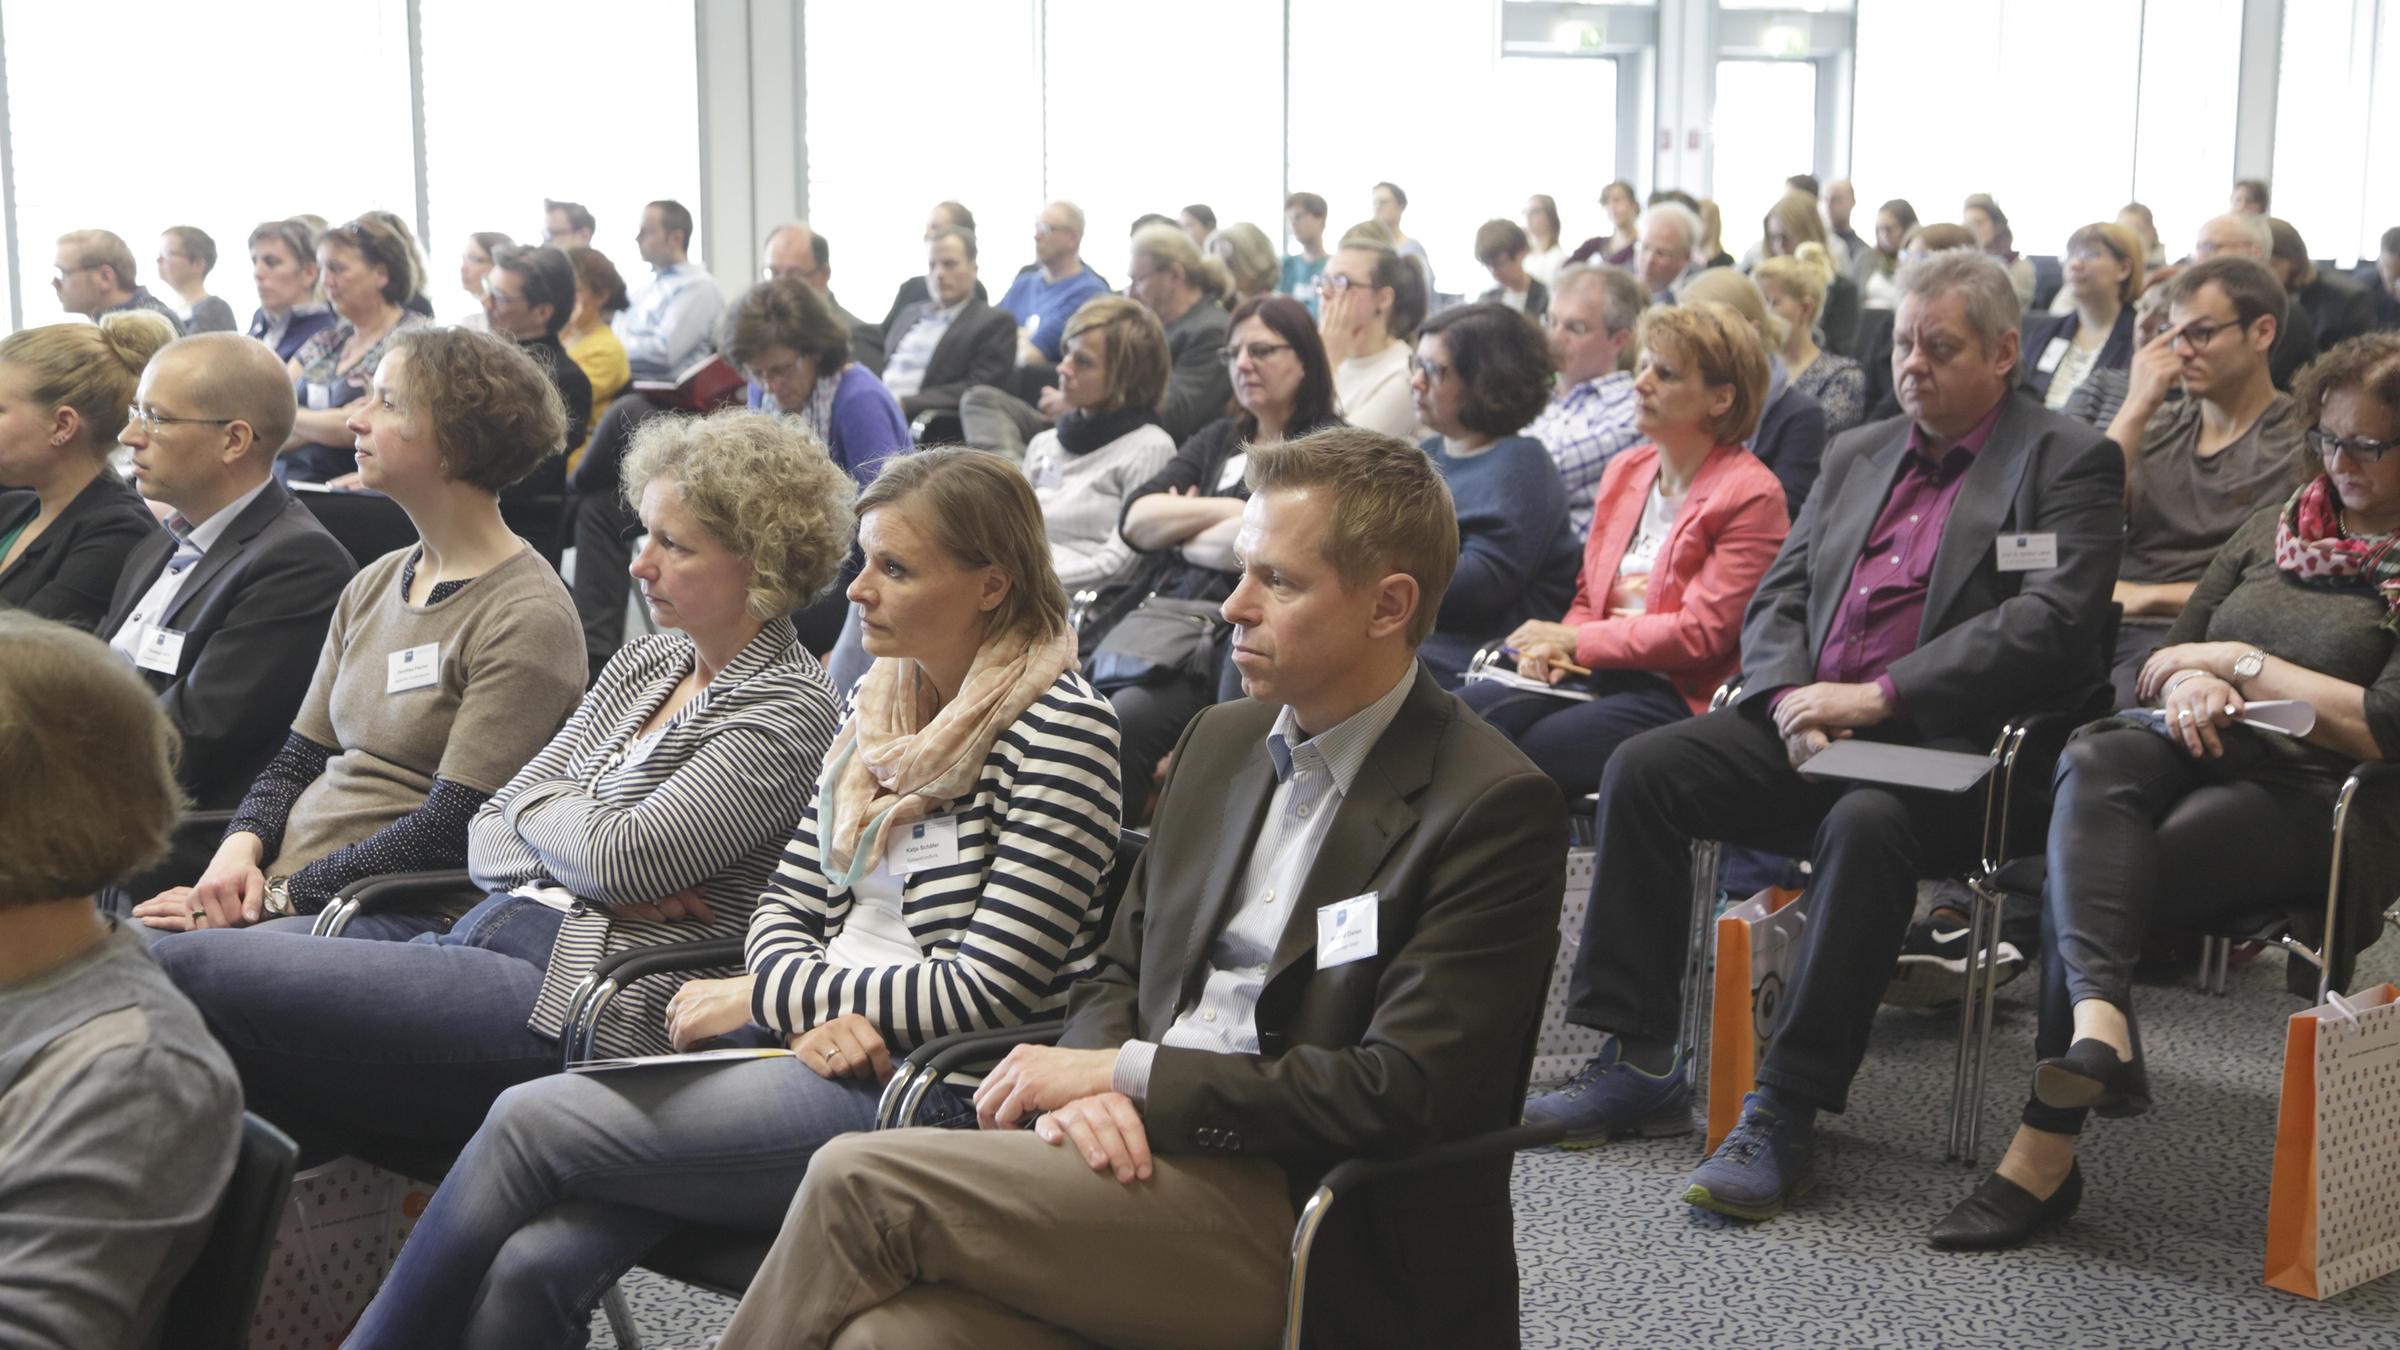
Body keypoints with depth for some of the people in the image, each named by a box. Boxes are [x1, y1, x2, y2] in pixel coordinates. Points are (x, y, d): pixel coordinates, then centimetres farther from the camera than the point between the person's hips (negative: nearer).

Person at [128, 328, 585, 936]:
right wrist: (239, 848, -5)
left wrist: (280, 898, -16)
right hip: (273, 882, 7)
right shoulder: (374, 584, 15)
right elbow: (297, 759, 16)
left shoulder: (526, 618, -11)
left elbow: (451, 830, -15)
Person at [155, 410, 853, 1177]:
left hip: (571, 1000, -8)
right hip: (482, 938, 9)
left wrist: (535, 803, 5)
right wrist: (586, 871, -5)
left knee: (187, 973, -20)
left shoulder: (793, 707, -6)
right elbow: (488, 836, 16)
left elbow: (627, 855, -16)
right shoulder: (645, 661, 19)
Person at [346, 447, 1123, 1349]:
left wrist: (758, 996, -8)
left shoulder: (1060, 728, -10)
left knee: (529, 1121, -15)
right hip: (832, 1053, 6)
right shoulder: (880, 702, 13)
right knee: (526, 1269, -17)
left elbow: (988, 990, -14)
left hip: (935, 1097, -6)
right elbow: (785, 903, 13)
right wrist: (813, 1016, -10)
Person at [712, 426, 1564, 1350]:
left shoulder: (1495, 807, -8)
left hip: (1310, 1241, -6)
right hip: (1143, 1160, 6)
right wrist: (1090, 1083, -5)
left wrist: (1126, 1075, -13)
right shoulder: (1222, 738, 16)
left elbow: (1404, 1092, -15)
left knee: (859, 1179, -20)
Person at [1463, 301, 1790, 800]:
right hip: (1597, 675, 7)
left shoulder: (1751, 495, -6)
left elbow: (1703, 632, -13)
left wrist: (1576, 640, -9)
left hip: (1679, 695, -7)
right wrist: (1555, 647, -2)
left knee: (1528, 752, -28)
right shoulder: (1624, 470, 17)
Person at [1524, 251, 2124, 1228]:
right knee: (1642, 768, -13)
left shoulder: (2067, 461, 1)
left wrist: (1878, 696, -20)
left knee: (1865, 823, -37)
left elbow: (2050, 622, -14)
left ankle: (1784, 1114, -28)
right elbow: (1776, 597, 16)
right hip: (1811, 725, 7)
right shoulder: (1856, 455, 21)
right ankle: (1637, 1065, -7)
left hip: (1950, 744, -6)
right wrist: (1792, 700, -7)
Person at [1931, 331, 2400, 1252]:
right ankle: (2098, 1021, -50)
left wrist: (2239, 662, -4)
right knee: (2095, 762, -31)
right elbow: (2158, 662, 21)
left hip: (2323, 800, -5)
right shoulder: (2276, 527, 21)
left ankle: (2045, 1149, -27)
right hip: (2206, 757, 5)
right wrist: (2188, 683, -3)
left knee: (2082, 874, -28)